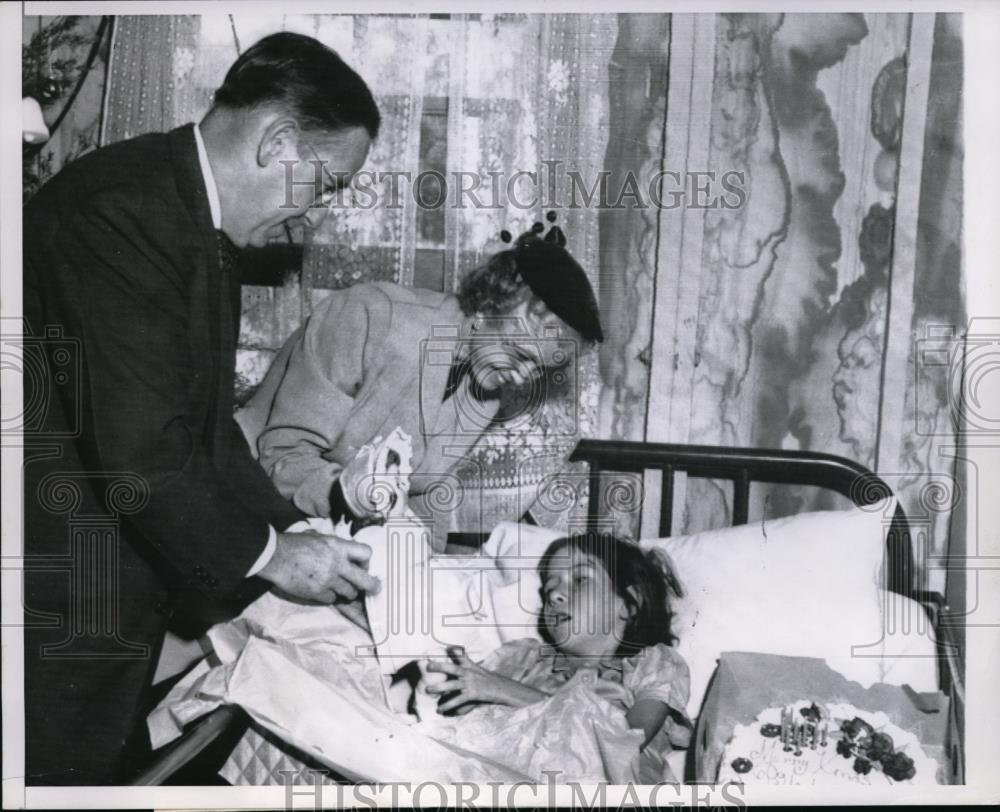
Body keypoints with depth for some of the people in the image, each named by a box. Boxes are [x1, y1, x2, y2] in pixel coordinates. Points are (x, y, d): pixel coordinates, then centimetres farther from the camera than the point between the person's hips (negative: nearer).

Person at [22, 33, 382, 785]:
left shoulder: (197, 219, 8)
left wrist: (288, 528, 3)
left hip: (119, 592, 9)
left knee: (117, 768, 19)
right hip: (60, 609, -9)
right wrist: (267, 553, -15)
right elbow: (140, 448, -26)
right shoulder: (121, 209, -23)